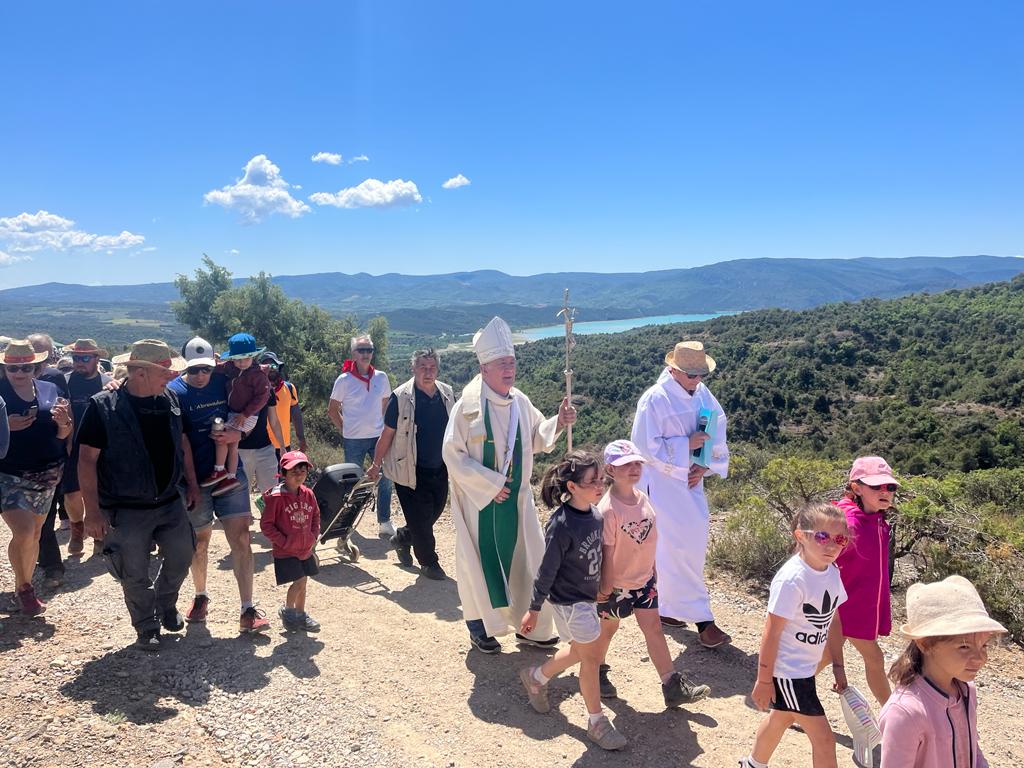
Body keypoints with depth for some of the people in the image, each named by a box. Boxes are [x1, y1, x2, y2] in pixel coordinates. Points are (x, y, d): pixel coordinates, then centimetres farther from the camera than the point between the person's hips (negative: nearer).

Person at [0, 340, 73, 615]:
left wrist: (63, 422, -11)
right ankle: (23, 588, 10)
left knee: (35, 533, 13)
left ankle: (25, 588, 29)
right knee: (24, 533, -13)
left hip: (47, 475, 4)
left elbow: (63, 435, 9)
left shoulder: (49, 390, 4)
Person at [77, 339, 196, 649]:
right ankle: (147, 629, 29)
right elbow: (87, 460, -14)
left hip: (170, 502, 5)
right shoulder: (103, 406, -15)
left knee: (181, 559, 14)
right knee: (135, 576, 7)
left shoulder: (169, 400, 1)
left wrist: (192, 483, 11)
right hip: (126, 510, -5)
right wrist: (93, 511, -17)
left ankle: (166, 605, 42)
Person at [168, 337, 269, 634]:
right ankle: (200, 596, 36)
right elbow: (181, 442, -11)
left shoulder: (224, 382, 1)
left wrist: (237, 432, -12)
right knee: (200, 540, 12)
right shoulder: (174, 392, -8)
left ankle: (248, 610, -3)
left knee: (240, 537, -5)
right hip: (197, 477, -1)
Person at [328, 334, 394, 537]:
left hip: (378, 436, 2)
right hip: (354, 440, -2)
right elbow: (332, 410, 3)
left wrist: (386, 429, 8)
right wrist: (345, 430, 0)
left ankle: (385, 523, 13)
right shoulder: (344, 380, -6)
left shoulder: (381, 377, 2)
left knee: (385, 480, 2)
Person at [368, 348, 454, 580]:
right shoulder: (401, 397, -15)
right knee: (420, 517, 3)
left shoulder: (447, 394, 0)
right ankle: (429, 562, 24)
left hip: (439, 470, 5)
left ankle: (402, 538, 43)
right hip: (410, 471, -5)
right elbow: (387, 434, -7)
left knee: (434, 512, 16)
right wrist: (376, 464, -1)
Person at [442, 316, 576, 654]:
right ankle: (480, 628, 26)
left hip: (516, 498, 5)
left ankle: (529, 626, 26)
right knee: (482, 560, 7)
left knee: (524, 559, 10)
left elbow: (537, 439, 11)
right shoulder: (468, 406, -16)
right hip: (480, 499, -5)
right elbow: (452, 453, -14)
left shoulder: (520, 402, 0)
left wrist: (558, 422, -9)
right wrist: (490, 484, -17)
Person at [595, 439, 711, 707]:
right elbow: (606, 553, -21)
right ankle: (597, 673, 40)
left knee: (654, 628, 9)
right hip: (617, 584, -5)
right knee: (608, 627, 16)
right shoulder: (607, 509, -27)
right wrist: (604, 589, -14)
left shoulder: (643, 498, -4)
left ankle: (673, 687, 16)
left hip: (644, 579, 6)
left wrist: (652, 569, 14)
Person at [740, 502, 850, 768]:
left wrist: (837, 665, 12)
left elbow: (833, 620, 10)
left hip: (806, 667, 9)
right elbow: (771, 632, -23)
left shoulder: (832, 572, -3)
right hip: (787, 671, -9)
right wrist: (764, 680, -18)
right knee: (824, 738, 0)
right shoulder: (792, 579, -28)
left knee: (781, 718, 27)